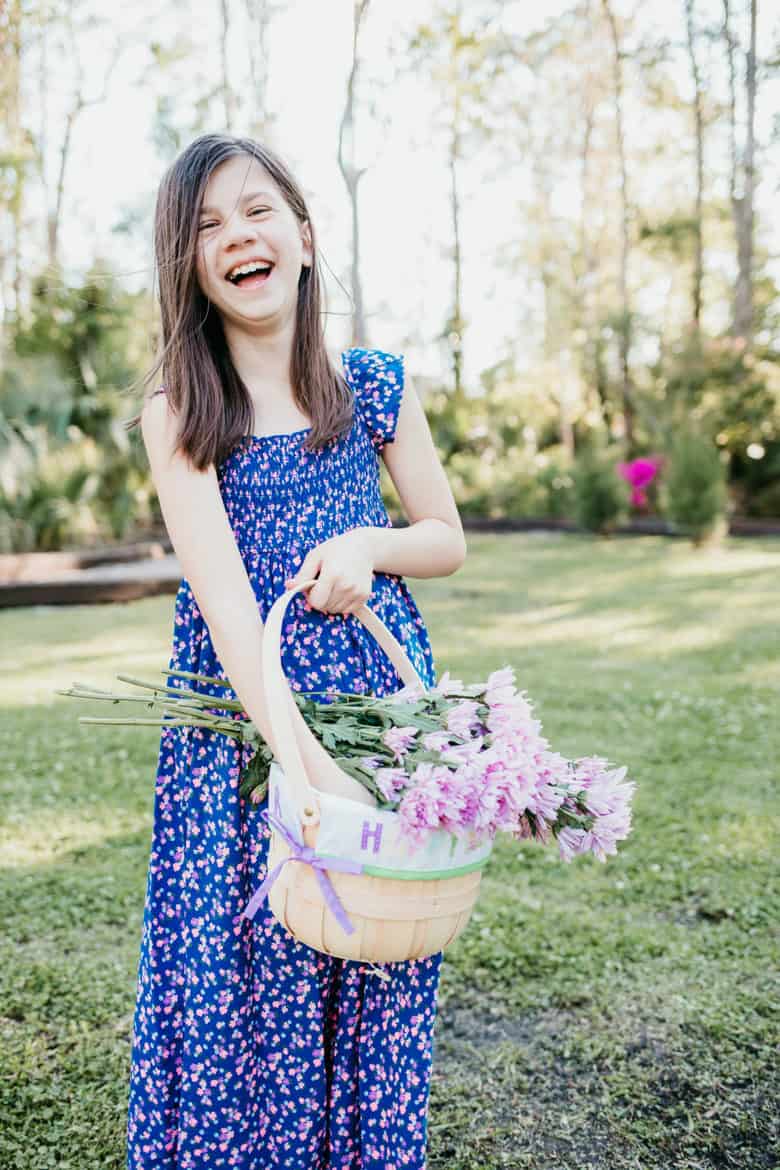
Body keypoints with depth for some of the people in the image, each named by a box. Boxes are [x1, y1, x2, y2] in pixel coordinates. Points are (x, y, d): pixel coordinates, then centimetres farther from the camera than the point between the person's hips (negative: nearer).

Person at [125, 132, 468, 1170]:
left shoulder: (377, 386, 3)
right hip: (240, 727, -1)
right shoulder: (178, 413, -4)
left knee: (375, 989, 12)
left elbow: (449, 542, 10)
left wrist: (368, 546, -12)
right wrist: (309, 762, -28)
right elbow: (225, 598, -16)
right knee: (239, 981, 7)